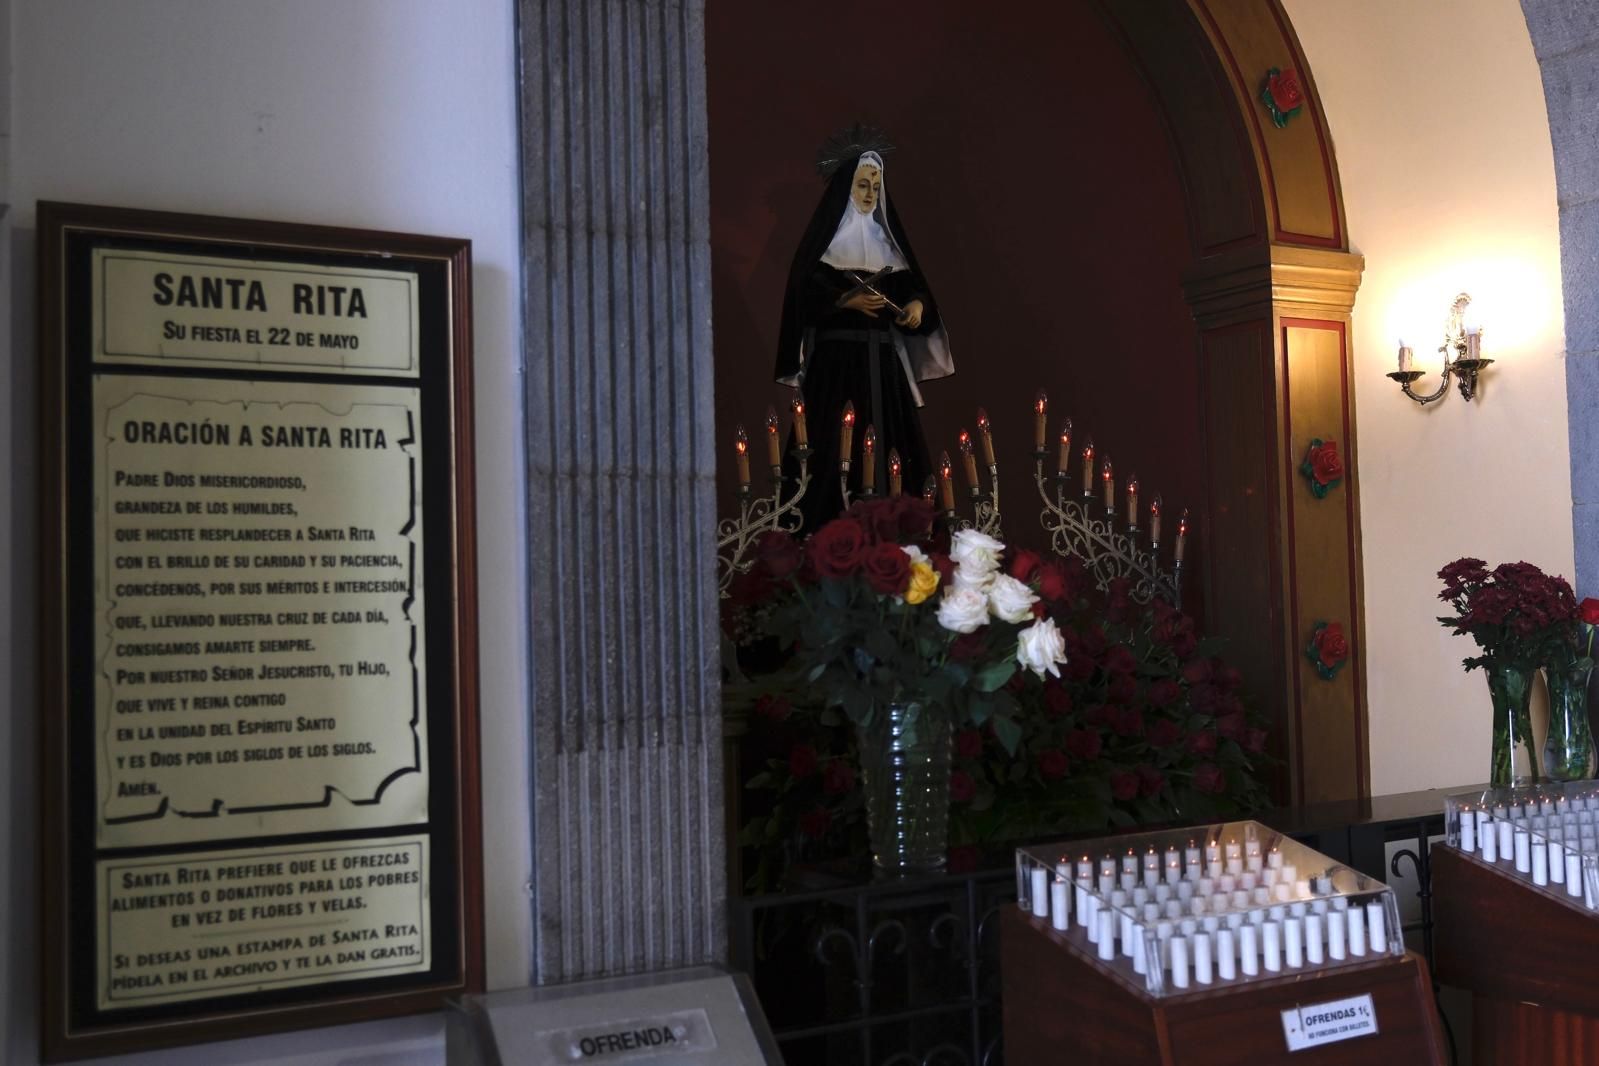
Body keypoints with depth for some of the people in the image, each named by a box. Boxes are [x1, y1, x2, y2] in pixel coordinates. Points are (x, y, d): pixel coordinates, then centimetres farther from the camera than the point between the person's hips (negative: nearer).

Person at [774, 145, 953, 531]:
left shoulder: (886, 236, 18)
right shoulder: (826, 233, 3)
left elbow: (910, 284, 16)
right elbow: (805, 289, -6)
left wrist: (917, 303, -6)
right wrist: (848, 299, -17)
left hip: (883, 354, 5)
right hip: (837, 352, -5)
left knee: (889, 434, -1)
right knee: (836, 438, -10)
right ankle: (830, 524, -8)